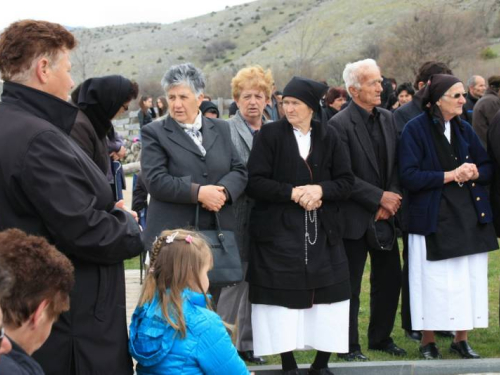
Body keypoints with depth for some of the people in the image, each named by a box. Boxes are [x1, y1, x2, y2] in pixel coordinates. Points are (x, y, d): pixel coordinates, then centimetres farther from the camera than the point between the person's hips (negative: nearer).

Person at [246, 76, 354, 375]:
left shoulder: (329, 137, 7)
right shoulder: (270, 134, 0)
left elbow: (346, 182, 4)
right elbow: (255, 183, -7)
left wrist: (320, 190, -14)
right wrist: (293, 192, -16)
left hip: (322, 232, 2)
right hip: (279, 232, -2)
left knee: (326, 295, 0)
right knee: (285, 296, -3)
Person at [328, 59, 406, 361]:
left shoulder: (388, 118, 8)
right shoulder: (340, 124, -13)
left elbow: (395, 166, 9)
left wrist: (392, 202, -4)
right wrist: (380, 198, -16)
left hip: (385, 214, 6)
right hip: (355, 218, -6)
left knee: (390, 279, 12)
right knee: (351, 285, 3)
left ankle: (381, 337, 27)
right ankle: (349, 345, 14)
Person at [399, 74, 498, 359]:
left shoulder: (465, 130, 10)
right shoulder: (416, 129, -7)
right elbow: (409, 176, -14)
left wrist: (474, 172, -10)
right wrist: (450, 175, -17)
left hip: (470, 216, 5)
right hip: (434, 219, -5)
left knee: (469, 281, 5)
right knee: (434, 283, -1)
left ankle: (461, 340, 18)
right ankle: (428, 343, 14)